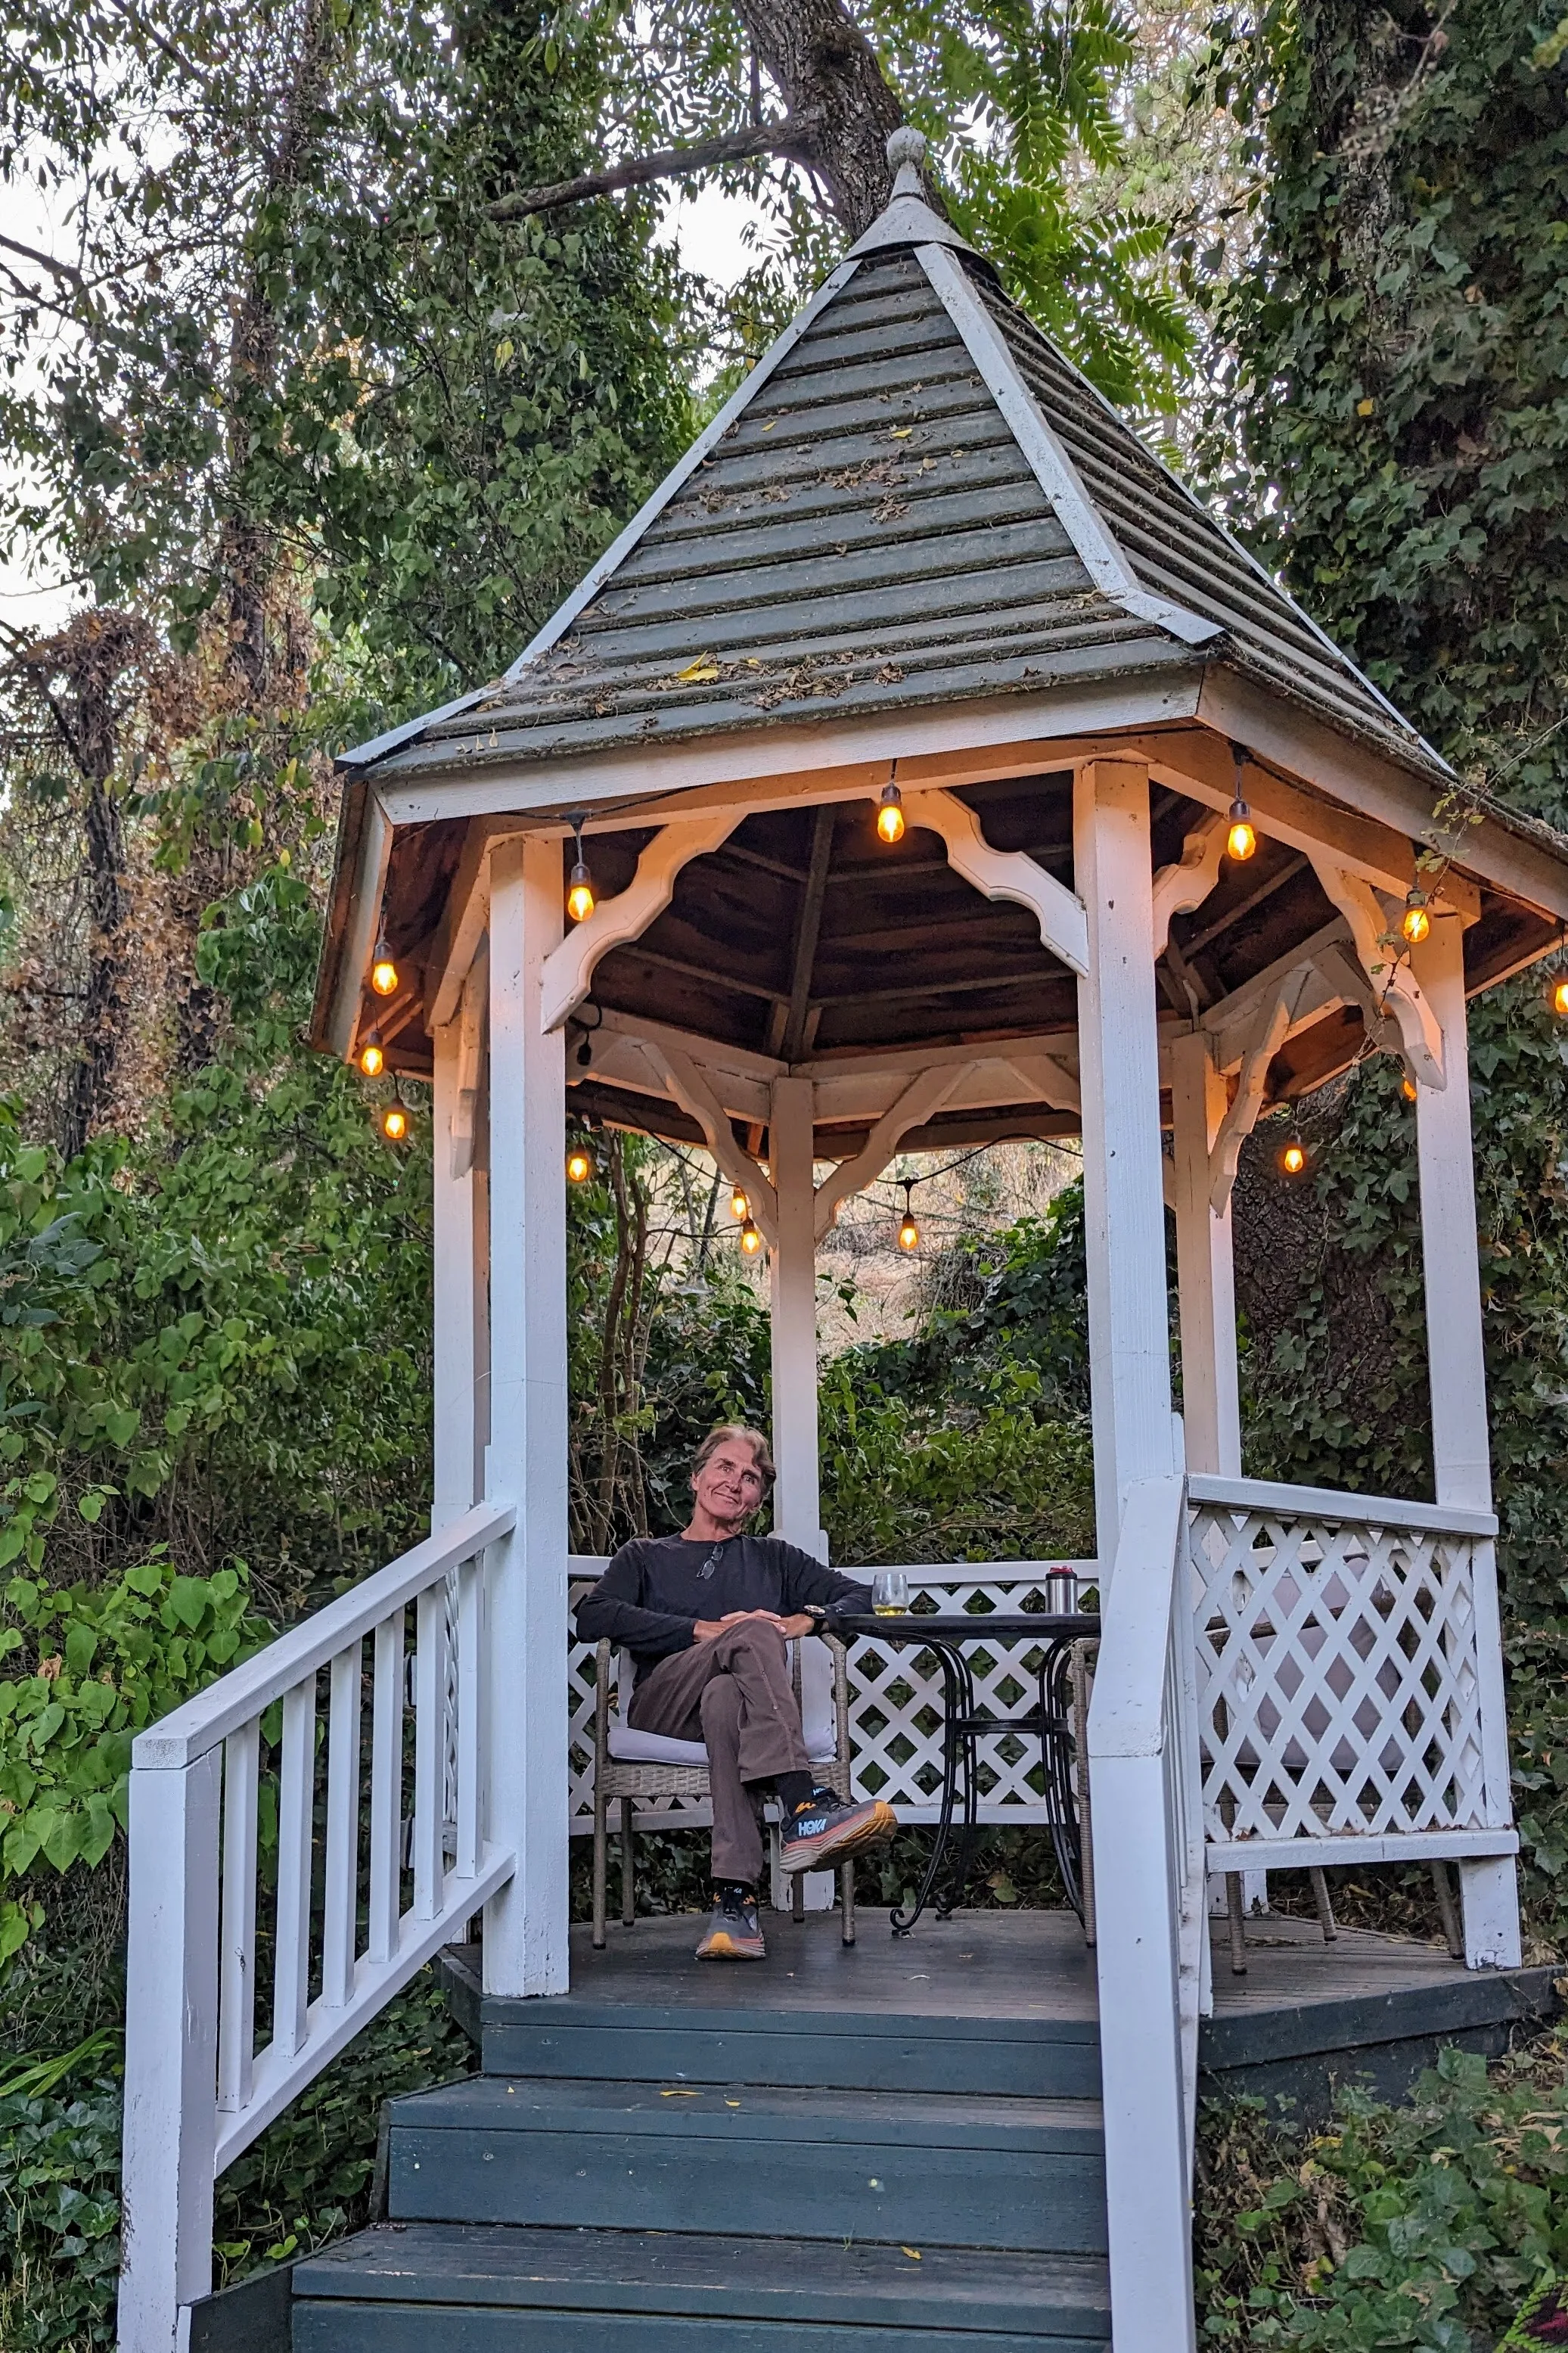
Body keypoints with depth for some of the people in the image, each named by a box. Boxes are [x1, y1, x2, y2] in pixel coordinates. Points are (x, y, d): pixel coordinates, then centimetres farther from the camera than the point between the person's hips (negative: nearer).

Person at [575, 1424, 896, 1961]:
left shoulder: (774, 1559, 33)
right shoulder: (646, 1556, 28)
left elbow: (856, 1597, 24)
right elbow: (592, 1617, 6)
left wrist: (804, 1621, 1)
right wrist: (704, 1630, -5)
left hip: (744, 1707, 1)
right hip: (662, 1707, -1)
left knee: (726, 1698, -39)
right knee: (751, 1636, -33)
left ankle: (734, 1897, -53)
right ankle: (804, 1805, -51)